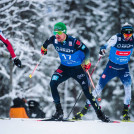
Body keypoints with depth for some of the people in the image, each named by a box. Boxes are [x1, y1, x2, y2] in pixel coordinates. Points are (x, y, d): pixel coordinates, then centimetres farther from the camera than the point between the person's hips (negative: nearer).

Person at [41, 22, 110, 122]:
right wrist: (44, 47, 27)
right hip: (64, 68, 4)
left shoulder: (74, 42, -25)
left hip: (78, 68, -4)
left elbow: (86, 50, -16)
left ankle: (99, 113, 7)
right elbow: (48, 41, 12)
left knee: (87, 91, -7)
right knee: (53, 84, -18)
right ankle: (59, 111, -9)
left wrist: (87, 61, -28)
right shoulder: (54, 40, -12)